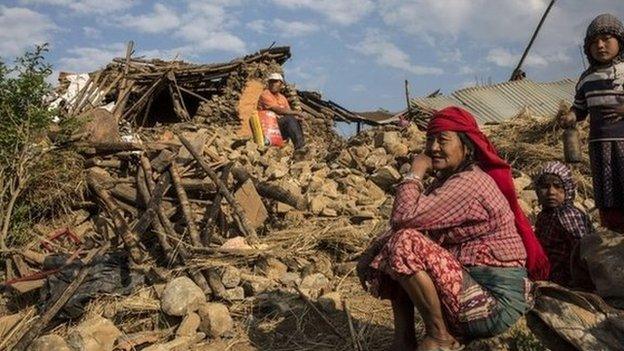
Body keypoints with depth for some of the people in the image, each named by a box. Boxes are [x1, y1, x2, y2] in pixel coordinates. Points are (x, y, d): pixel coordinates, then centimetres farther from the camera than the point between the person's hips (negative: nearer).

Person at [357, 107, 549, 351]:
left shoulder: (468, 183, -20)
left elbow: (404, 218, -27)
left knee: (405, 244, -24)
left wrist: (415, 173, -12)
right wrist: (372, 254, -9)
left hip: (495, 304, -10)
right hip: (473, 284, 10)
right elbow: (410, 225, 7)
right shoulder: (447, 180, 11)